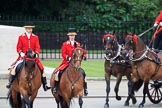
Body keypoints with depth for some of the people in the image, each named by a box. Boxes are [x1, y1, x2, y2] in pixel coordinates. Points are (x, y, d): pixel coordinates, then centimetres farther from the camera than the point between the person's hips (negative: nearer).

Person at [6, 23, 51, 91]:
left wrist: (36, 53, -18)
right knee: (14, 67, -21)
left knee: (41, 68, -10)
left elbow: (37, 47, 2)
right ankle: (10, 82, -13)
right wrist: (21, 53, -17)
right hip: (23, 56, -1)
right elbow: (18, 47, 4)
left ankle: (45, 85, -3)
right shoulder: (21, 37, 6)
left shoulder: (35, 37, 9)